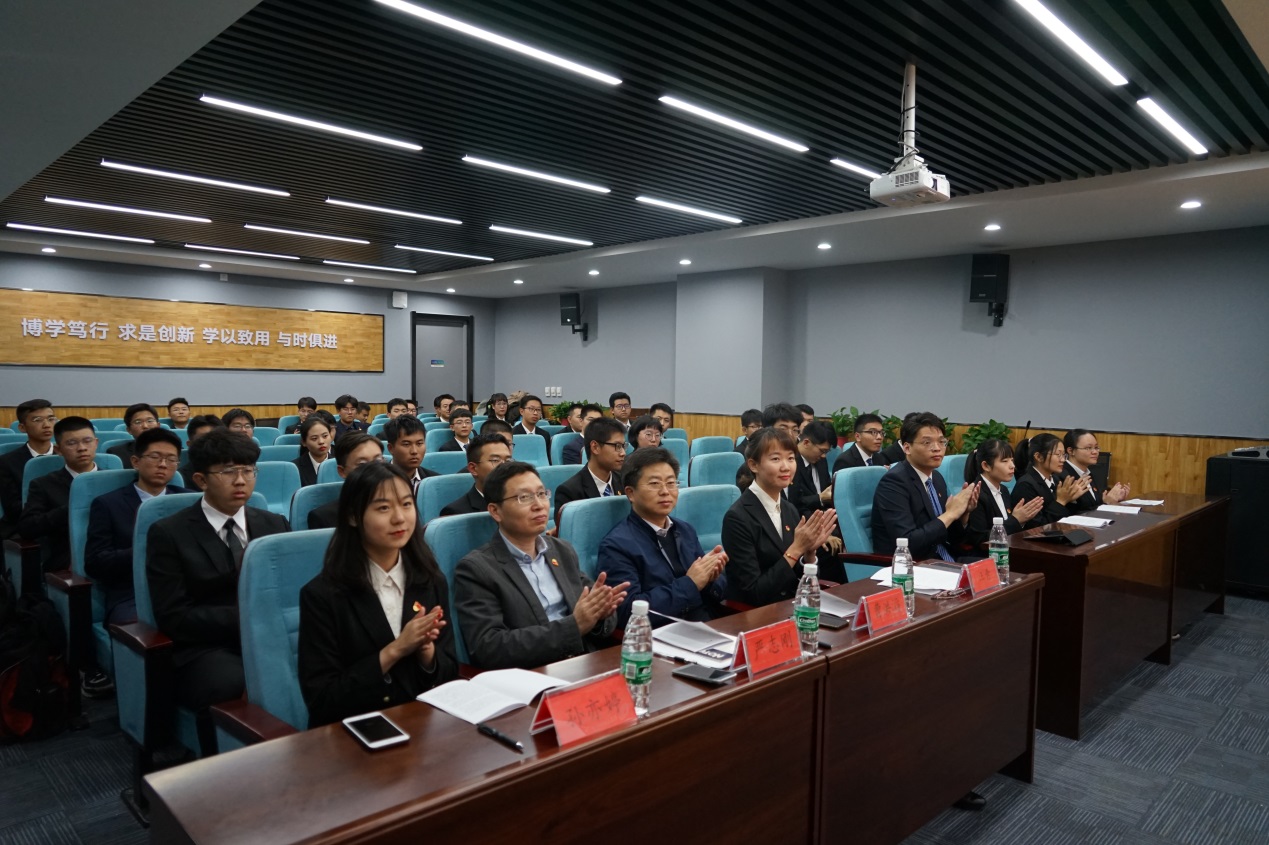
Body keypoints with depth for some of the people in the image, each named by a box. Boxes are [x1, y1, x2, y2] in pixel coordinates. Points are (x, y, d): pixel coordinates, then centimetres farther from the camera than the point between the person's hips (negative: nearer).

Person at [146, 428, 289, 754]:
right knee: (234, 686, -37)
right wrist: (241, 618, -15)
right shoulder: (168, 533, 3)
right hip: (207, 648, -3)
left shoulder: (273, 524, 16)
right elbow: (173, 618, -5)